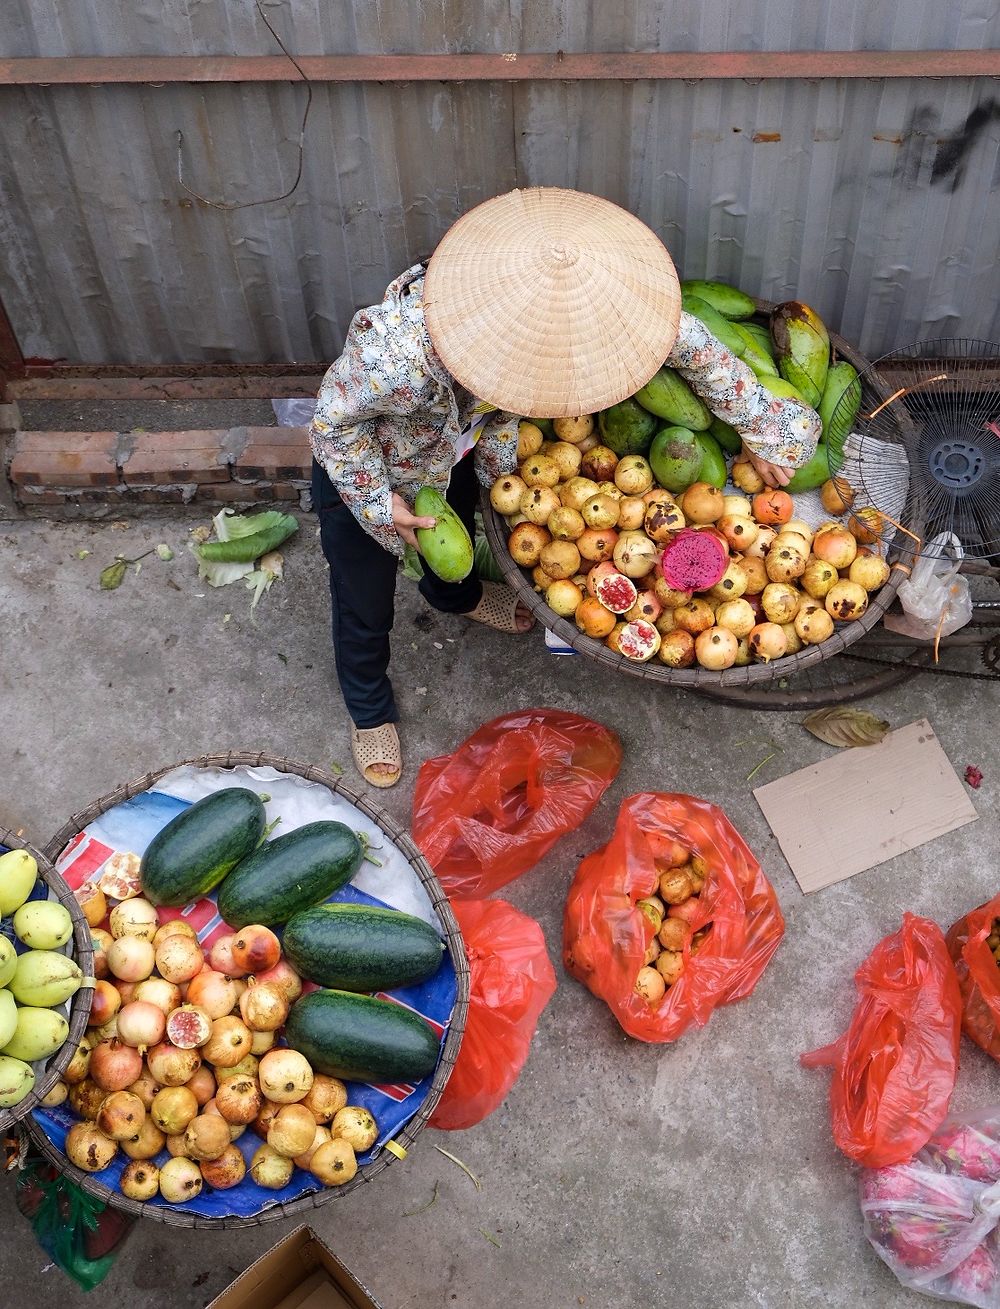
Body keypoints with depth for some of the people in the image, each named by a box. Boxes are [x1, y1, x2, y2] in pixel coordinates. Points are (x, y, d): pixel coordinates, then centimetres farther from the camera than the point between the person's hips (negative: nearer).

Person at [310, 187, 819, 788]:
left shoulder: (572, 304, -35)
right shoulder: (398, 357, -51)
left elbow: (688, 339, -18)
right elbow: (333, 419, -28)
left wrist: (765, 434, -10)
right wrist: (380, 503, -19)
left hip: (457, 450, 4)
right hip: (362, 467, -4)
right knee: (366, 609, 18)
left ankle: (453, 593, 73)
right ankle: (370, 711, 51)